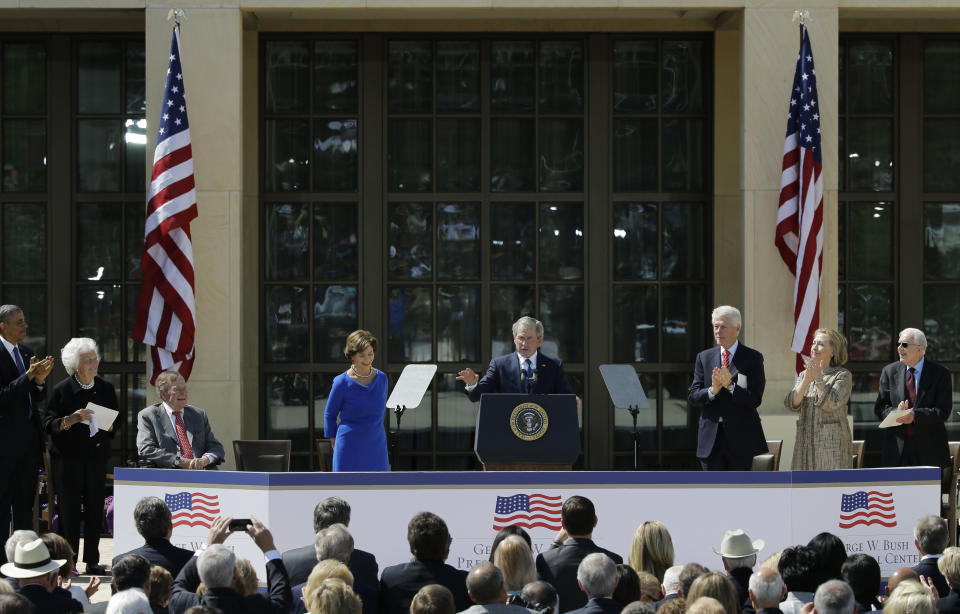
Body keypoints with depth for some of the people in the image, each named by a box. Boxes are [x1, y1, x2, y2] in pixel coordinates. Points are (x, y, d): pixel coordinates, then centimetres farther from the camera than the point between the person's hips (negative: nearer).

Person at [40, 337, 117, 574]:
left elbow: (117, 420, 17)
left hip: (97, 457, 4)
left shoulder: (106, 388, 8)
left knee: (95, 508, 3)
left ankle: (92, 561, 12)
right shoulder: (62, 390, -5)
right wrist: (71, 420, -21)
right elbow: (48, 424, -6)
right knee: (69, 509, -4)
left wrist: (108, 426, -5)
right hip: (68, 456, -4)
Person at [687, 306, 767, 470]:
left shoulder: (753, 358, 0)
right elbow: (692, 397, 4)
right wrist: (712, 390, -16)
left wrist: (730, 386, -21)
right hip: (711, 438, 3)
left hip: (742, 438, -3)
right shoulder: (704, 357, 11)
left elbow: (755, 399, -8)